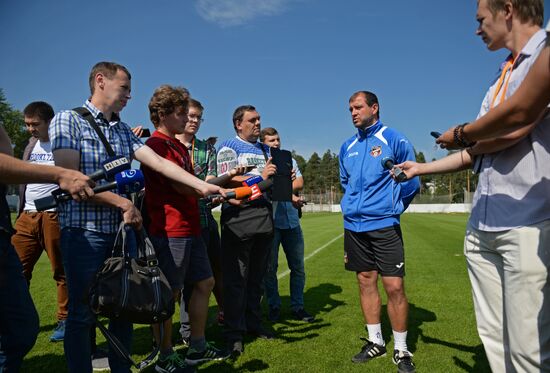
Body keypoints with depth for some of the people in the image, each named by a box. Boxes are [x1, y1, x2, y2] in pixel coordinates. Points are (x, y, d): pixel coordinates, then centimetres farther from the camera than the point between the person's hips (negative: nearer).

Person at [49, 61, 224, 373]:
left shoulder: (124, 131, 14)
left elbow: (159, 163, 3)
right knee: (83, 313, 3)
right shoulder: (68, 120, -4)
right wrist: (123, 202, -15)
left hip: (122, 230, 6)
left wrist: (202, 185, -7)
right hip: (84, 231, -6)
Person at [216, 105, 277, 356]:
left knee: (256, 276, 14)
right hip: (239, 216, -7)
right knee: (236, 278, -2)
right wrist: (260, 177, -16)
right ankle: (234, 334, 6)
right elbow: (227, 180, -14)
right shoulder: (228, 148, 0)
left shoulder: (265, 150, 21)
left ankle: (253, 323, 27)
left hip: (264, 216, 7)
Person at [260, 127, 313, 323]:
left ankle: (298, 307, 21)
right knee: (270, 267, 5)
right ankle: (273, 307, 20)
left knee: (298, 267, 9)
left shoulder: (289, 160, 16)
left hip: (292, 221, 5)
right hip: (270, 221, -4)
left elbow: (300, 184, 3)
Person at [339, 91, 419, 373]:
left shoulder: (394, 140, -3)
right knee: (365, 282, 12)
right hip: (354, 226, 5)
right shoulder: (347, 147, 12)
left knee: (394, 286, -4)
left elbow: (411, 179, -2)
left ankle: (401, 350, 14)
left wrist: (391, 207, -1)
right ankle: (375, 342, 27)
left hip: (384, 225, -5)